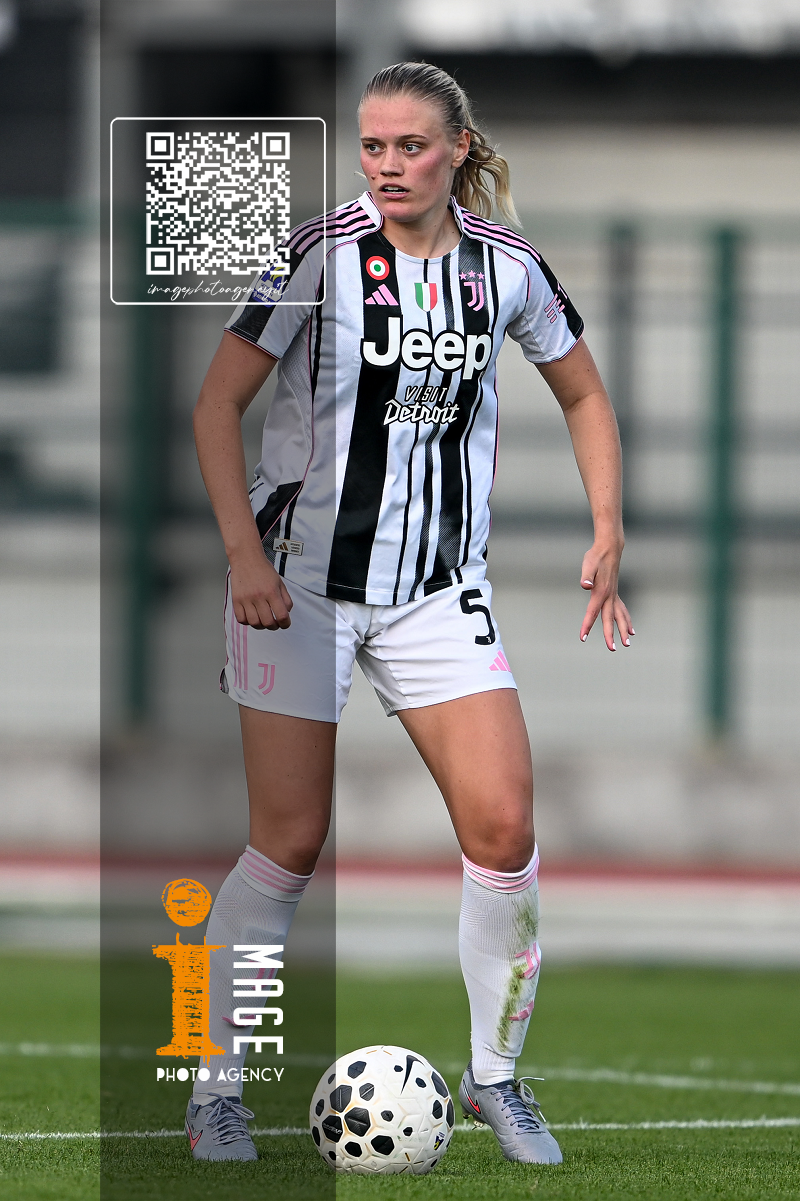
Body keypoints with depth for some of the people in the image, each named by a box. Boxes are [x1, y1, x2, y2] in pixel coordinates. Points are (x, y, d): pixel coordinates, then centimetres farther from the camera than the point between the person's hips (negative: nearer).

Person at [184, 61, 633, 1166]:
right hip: (300, 579, -3)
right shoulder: (323, 254, -11)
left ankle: (495, 1076, 9)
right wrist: (244, 555, -16)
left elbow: (583, 393, 15)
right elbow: (218, 401, -7)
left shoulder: (504, 264, -1)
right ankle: (215, 1093, 8)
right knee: (290, 843, -4)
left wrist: (607, 537, 6)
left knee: (503, 826, -8)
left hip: (440, 587, 3)